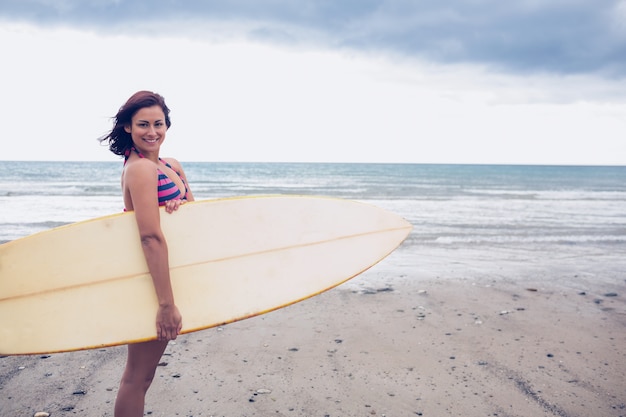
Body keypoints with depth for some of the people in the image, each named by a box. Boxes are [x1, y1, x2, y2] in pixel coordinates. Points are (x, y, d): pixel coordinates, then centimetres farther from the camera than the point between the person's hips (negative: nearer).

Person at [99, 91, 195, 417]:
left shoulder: (171, 166, 9)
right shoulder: (140, 169, -19)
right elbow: (151, 237, -27)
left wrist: (180, 206, -8)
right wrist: (167, 304, -30)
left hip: (168, 276, 9)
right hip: (152, 282, -9)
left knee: (141, 371, 21)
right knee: (138, 376, 3)